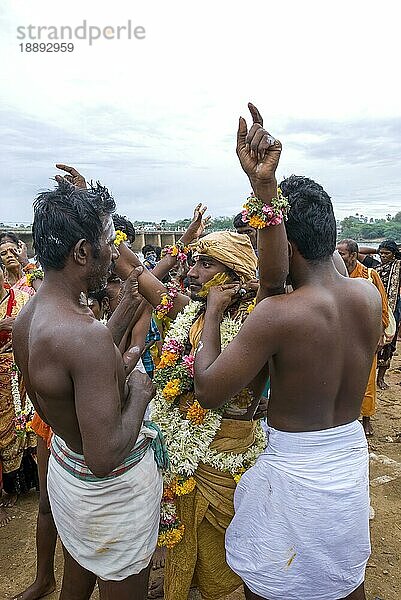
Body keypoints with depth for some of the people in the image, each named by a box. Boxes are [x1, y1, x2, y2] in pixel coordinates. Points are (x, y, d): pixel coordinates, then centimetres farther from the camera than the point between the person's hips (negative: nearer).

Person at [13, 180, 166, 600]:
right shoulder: (86, 333, -34)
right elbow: (105, 457, -33)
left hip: (63, 467, 8)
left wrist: (120, 320, 4)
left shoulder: (27, 317, -3)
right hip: (111, 490, -8)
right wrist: (139, 394, -16)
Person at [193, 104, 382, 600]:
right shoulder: (370, 297, -12)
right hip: (351, 457, 6)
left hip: (294, 467, -6)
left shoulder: (277, 314, -30)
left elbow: (208, 392, -23)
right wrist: (266, 188, -23)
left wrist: (212, 312, -11)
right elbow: (280, 278, -18)